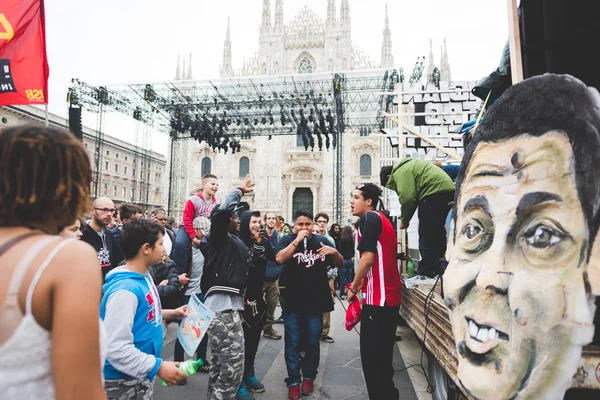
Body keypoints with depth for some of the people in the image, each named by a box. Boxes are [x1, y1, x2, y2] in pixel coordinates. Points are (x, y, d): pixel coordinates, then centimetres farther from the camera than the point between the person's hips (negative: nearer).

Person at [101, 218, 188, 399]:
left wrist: (169, 313, 5)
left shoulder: (144, 277, 1)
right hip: (125, 381, -9)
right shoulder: (125, 289, -28)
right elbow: (116, 348, -31)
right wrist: (158, 366, -28)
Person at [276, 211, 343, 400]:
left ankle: (309, 376, 32)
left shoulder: (322, 241, 3)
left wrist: (335, 252, -18)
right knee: (292, 343, 6)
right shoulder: (287, 240, -3)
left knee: (312, 343, 13)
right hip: (293, 303, -2)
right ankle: (293, 381, 19)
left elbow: (340, 264, 4)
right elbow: (279, 259, -21)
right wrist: (297, 240, -24)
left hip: (316, 302, 2)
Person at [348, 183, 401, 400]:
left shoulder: (369, 218, -10)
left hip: (378, 297, -10)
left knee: (372, 355, -1)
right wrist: (361, 284, 19)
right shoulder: (381, 219, 19)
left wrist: (353, 288, -7)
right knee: (382, 355, 18)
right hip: (389, 296, 10)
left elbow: (368, 257, -19)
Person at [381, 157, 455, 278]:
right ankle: (438, 266, 27)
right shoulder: (407, 167, 26)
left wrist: (404, 220, -2)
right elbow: (413, 194, 20)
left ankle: (427, 270, 3)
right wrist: (406, 218, 13)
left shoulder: (400, 172, -5)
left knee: (426, 233, -3)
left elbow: (407, 198, -16)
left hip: (434, 192, -11)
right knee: (437, 231, 18)